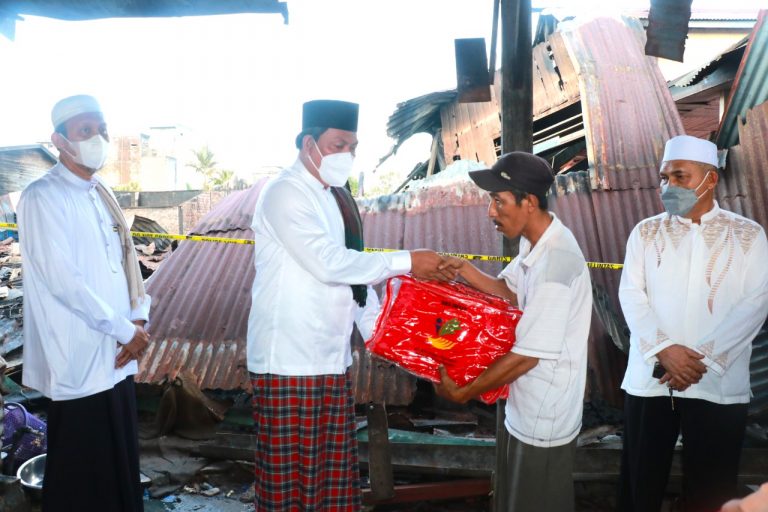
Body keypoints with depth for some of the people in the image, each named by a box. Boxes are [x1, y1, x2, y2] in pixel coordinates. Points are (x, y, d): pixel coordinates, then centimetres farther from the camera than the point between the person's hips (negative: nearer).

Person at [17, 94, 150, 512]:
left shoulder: (102, 195, 14)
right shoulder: (43, 196, -10)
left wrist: (140, 319, -2)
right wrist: (125, 330, -13)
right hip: (80, 364, -7)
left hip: (117, 359, 7)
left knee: (122, 470, 15)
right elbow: (62, 279, -18)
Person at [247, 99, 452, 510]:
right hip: (290, 361, -7)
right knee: (288, 478, 4)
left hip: (332, 359, 8)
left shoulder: (338, 198, 14)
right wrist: (407, 262, -17)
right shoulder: (285, 193, -11)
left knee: (336, 477, 15)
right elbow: (329, 263, -21)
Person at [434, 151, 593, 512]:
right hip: (526, 409, 9)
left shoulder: (555, 263, -30)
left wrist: (462, 393, -18)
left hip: (543, 420, -9)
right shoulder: (535, 242, 2)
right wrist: (464, 270, -7)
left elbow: (526, 356, -27)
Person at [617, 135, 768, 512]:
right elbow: (631, 295, -1)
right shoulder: (646, 232, 8)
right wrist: (664, 350, -15)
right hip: (649, 379, 1)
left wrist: (702, 359, -14)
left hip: (718, 384, -1)